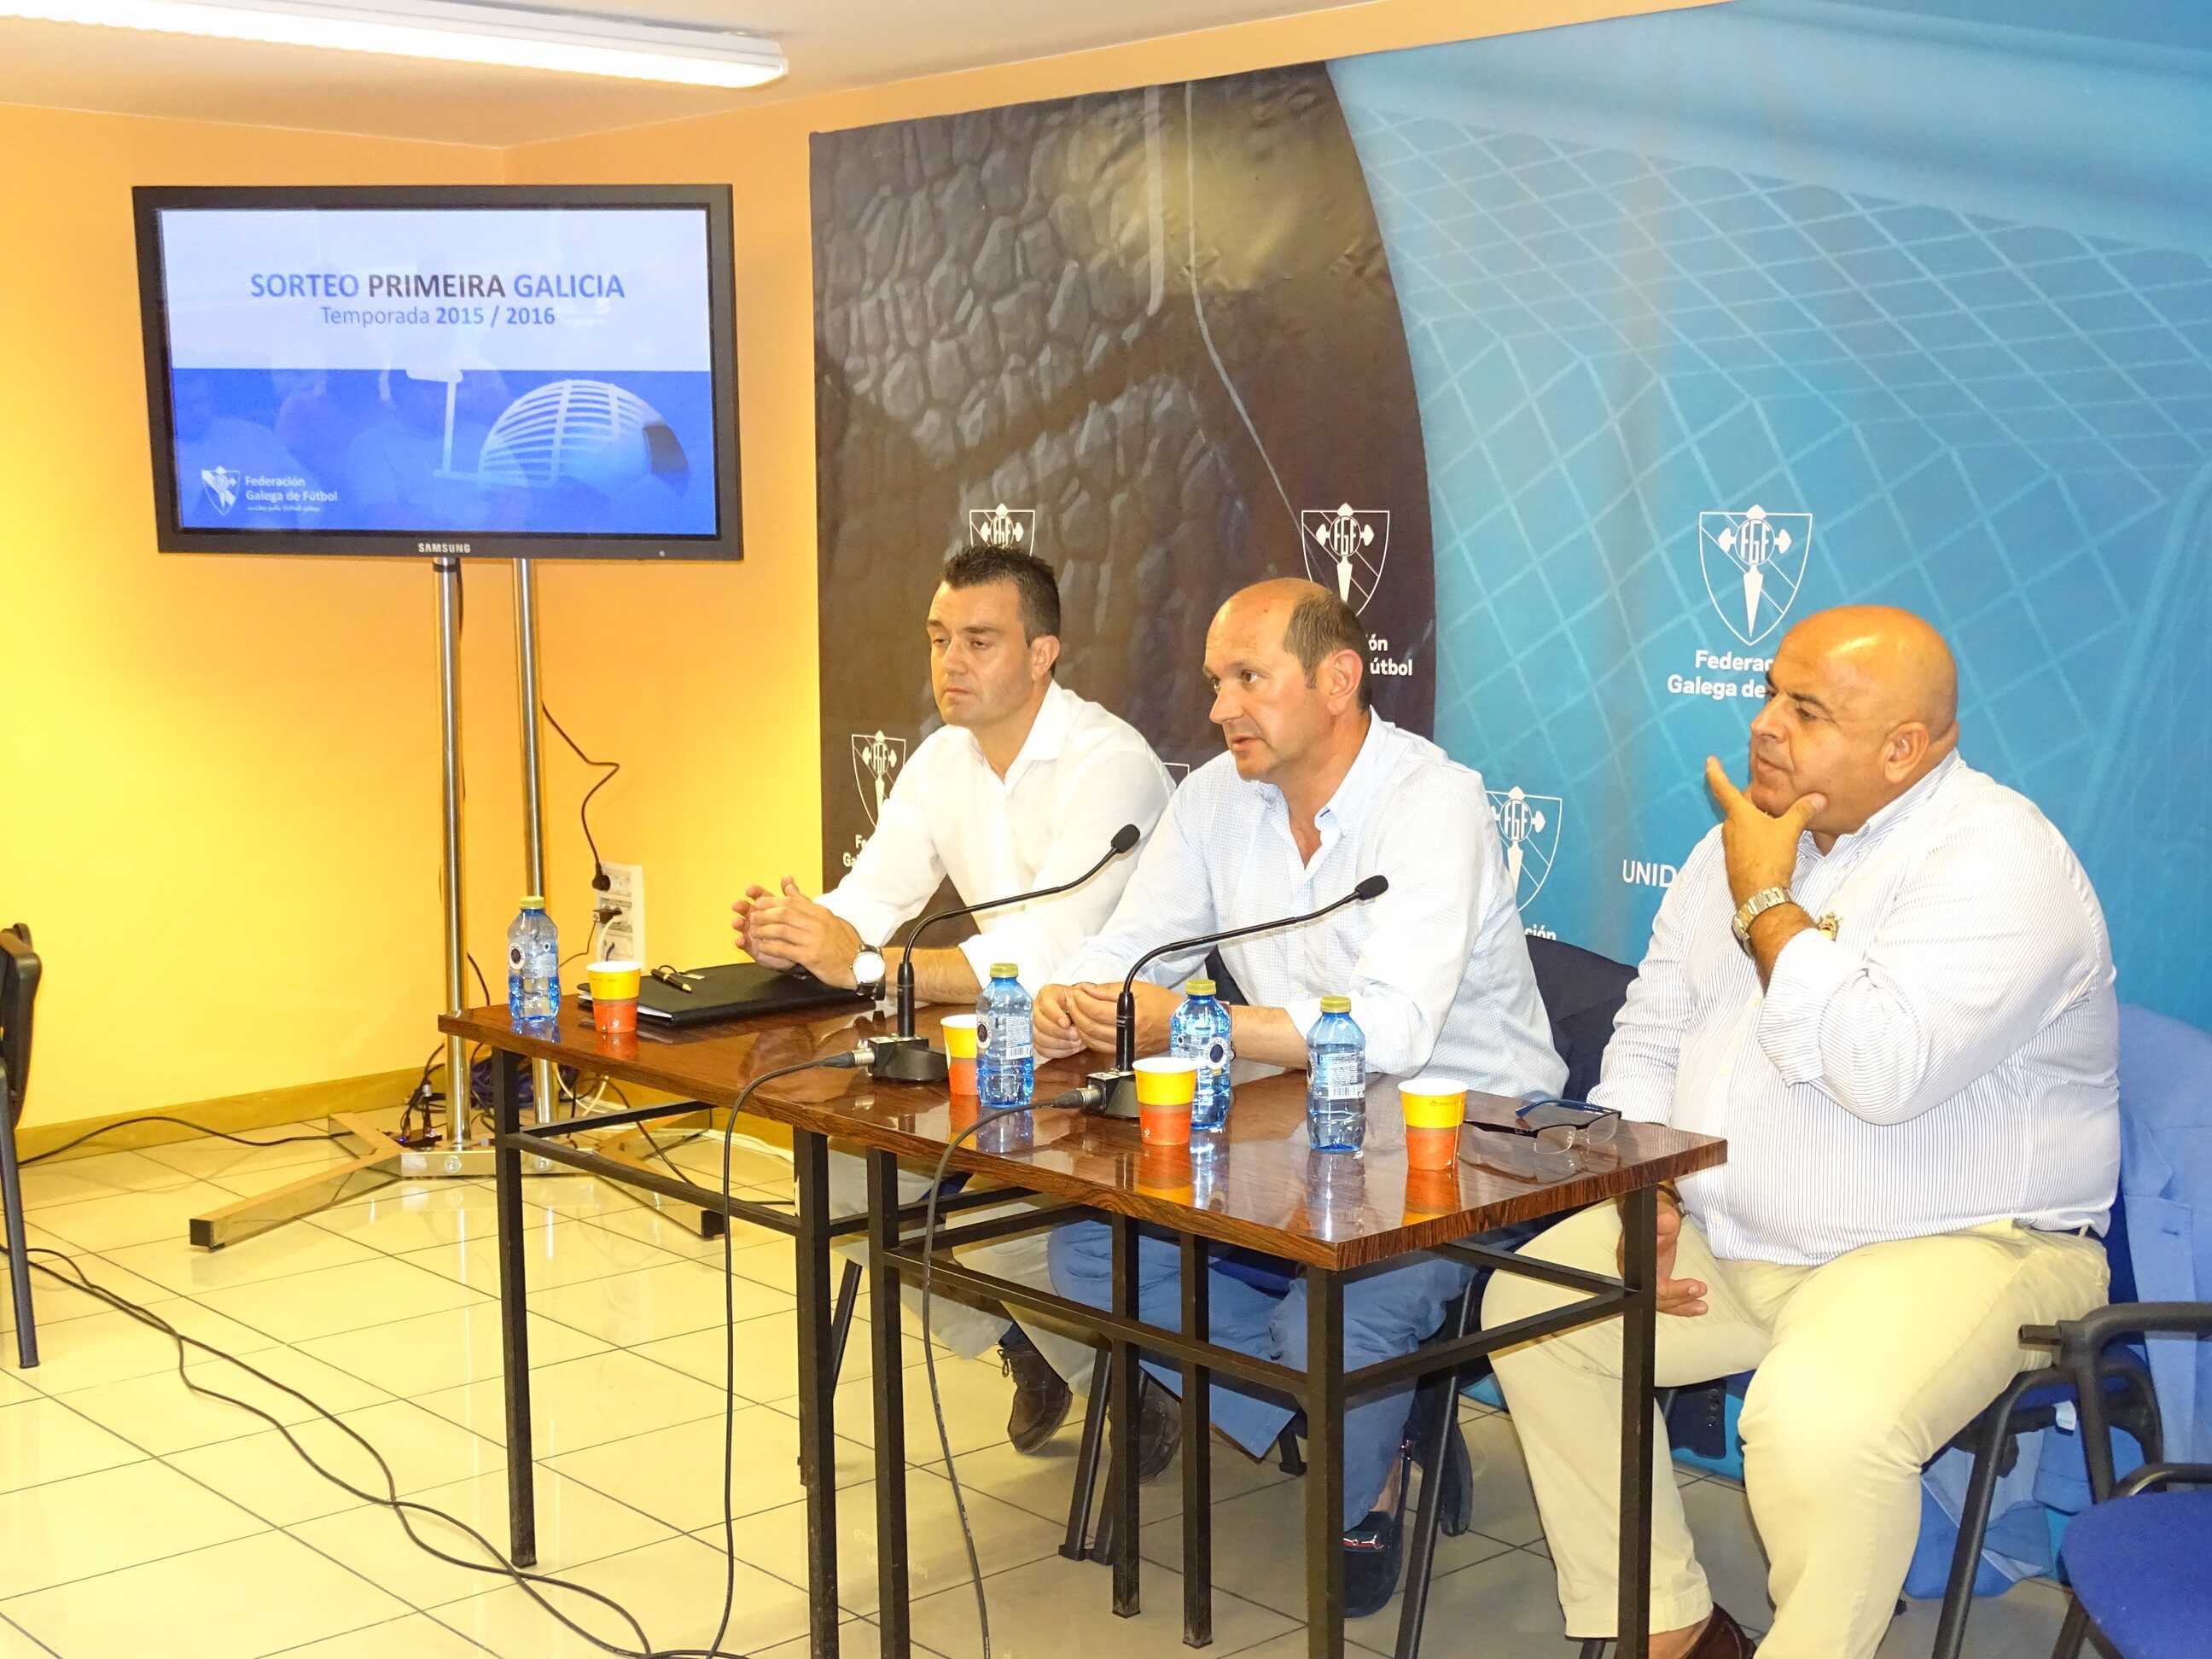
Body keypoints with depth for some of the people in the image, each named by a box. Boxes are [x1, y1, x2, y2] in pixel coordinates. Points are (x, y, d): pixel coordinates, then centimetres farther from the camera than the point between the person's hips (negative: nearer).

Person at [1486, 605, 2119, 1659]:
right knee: (1530, 1306, 0)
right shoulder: (1746, 840, 9)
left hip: (1955, 1247, -8)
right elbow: (1649, 1034, 15)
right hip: (1723, 1237, 8)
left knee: (1818, 1419, -34)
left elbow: (1883, 1070, -31)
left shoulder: (1996, 860, -17)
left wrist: (1767, 902, -20)